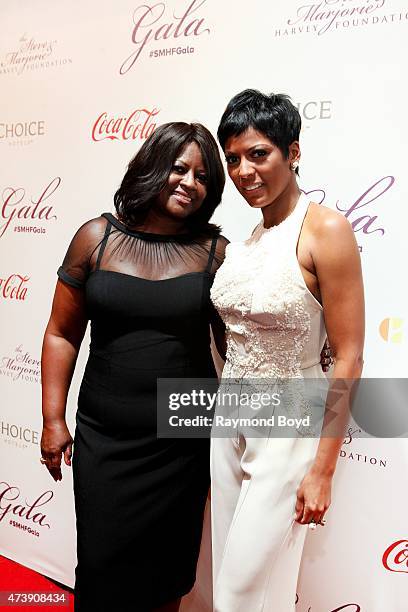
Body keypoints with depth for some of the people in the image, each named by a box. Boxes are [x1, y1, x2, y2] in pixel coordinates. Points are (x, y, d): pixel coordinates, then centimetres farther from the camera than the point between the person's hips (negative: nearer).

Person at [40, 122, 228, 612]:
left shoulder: (215, 251, -4)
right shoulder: (96, 238, -3)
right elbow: (62, 334, 1)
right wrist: (53, 419, 0)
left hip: (183, 441, 0)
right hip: (103, 438, 0)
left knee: (166, 569, 16)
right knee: (102, 562, 12)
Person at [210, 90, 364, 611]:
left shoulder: (325, 231, -16)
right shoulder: (241, 239, 5)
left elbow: (348, 358, -16)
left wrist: (322, 470, -15)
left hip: (289, 428, -6)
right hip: (229, 420, 7)